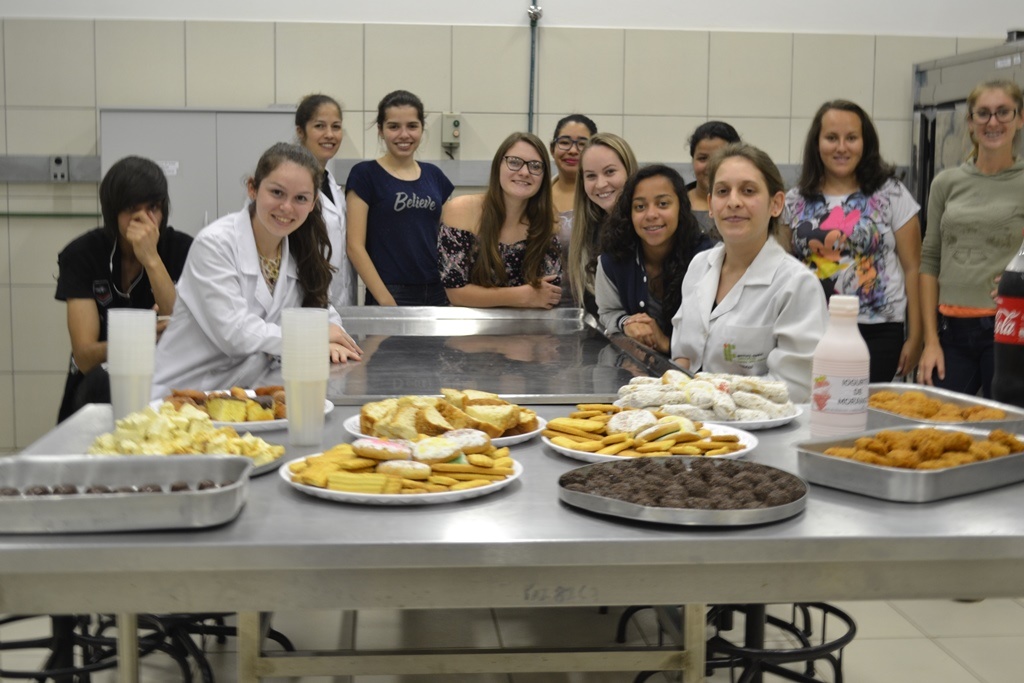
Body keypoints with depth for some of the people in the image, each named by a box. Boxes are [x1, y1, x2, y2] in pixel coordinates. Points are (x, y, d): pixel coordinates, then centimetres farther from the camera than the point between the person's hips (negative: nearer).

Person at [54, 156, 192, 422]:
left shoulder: (180, 248, -5)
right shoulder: (81, 254, -7)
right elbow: (84, 358, -14)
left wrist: (151, 259, -24)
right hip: (99, 391, -1)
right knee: (102, 379, -33)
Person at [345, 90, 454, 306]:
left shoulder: (434, 175, 10)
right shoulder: (364, 174, -3)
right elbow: (355, 246, -9)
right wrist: (385, 300, -15)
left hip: (437, 294, 4)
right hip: (391, 296, -4)